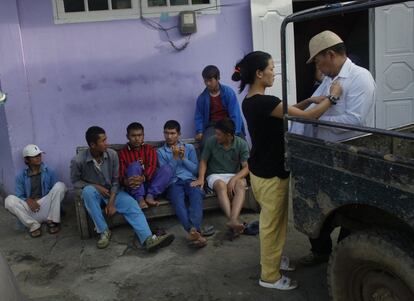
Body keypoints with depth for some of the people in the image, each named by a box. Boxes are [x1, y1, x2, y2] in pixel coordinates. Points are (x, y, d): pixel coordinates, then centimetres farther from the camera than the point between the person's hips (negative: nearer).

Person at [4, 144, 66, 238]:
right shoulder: (21, 176, 6)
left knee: (60, 185, -22)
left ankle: (52, 221, -14)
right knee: (9, 200, -24)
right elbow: (19, 197, 5)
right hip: (30, 210, 0)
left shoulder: (49, 172, 5)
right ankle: (33, 225, -19)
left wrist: (40, 201, -11)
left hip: (46, 207, 0)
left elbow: (56, 191, 4)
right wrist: (28, 200, -19)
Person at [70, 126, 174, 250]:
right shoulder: (78, 160, -19)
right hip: (93, 192, -1)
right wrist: (96, 186, -19)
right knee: (88, 191, -37)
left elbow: (115, 180, -6)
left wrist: (111, 202, -16)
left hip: (112, 191, 2)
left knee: (132, 204, -24)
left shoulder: (112, 154, -13)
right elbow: (75, 181, -5)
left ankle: (148, 239, -41)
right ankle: (104, 232, -25)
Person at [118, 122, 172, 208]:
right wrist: (125, 181, -32)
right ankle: (139, 198, -33)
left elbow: (152, 167, -8)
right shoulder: (122, 153, 4)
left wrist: (143, 178, -31)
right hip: (134, 188, -2)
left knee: (167, 169, -20)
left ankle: (150, 195, -27)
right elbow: (120, 174, -6)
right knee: (134, 165, -28)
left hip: (148, 183, 2)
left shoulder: (149, 149, 9)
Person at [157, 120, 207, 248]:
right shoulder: (160, 151, 19)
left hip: (190, 180, 1)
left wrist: (183, 158, 1)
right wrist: (175, 157, -4)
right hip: (173, 183, -1)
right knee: (177, 199, -37)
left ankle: (193, 230, -53)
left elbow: (195, 169, 14)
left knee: (197, 194, -36)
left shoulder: (189, 147, 23)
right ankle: (195, 231, -54)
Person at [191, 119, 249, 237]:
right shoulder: (211, 141, -5)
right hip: (215, 175, 0)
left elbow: (246, 167, -9)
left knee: (241, 185, -35)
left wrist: (234, 179, -26)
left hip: (234, 175, 1)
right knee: (221, 185, -36)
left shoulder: (242, 144, -7)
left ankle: (233, 220, -52)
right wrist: (201, 178, -14)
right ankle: (233, 221, -50)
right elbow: (203, 161, 4)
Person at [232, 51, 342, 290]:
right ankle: (270, 276, 20)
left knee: (275, 221, 24)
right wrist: (332, 97, -9)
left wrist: (309, 100, 1)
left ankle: (274, 259, 42)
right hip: (270, 174, -9)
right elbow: (307, 117, -23)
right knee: (272, 224, 5)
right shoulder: (265, 102, -25)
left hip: (261, 170, 10)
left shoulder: (250, 101, 5)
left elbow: (286, 111, 13)